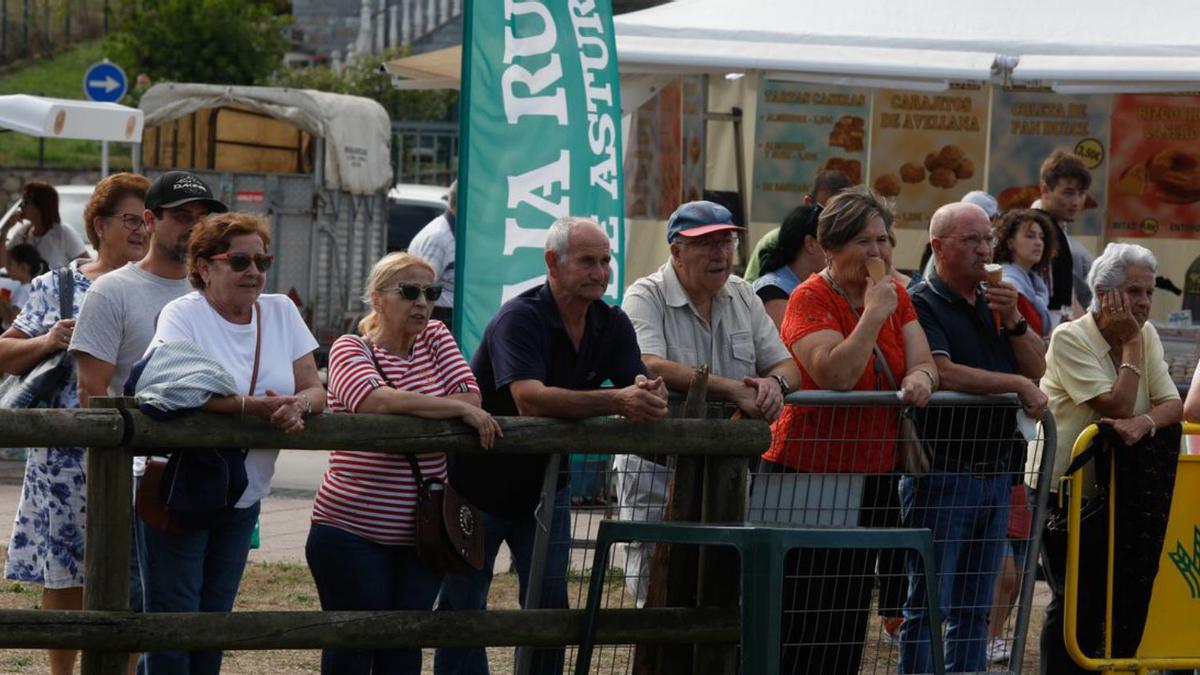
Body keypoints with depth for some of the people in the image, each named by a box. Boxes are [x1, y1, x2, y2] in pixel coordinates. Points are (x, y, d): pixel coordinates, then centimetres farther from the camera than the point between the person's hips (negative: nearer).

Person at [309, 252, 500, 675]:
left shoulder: (437, 340, 9)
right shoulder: (350, 349, -6)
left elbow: (471, 398, -5)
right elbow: (377, 400, -26)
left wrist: (410, 411, -17)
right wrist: (459, 409, -24)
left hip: (420, 536, 5)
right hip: (351, 531, -4)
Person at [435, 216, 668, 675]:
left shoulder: (613, 325, -3)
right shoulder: (520, 319, -24)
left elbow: (638, 389, -12)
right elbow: (530, 400, -38)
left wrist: (651, 396, -39)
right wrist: (617, 402, -46)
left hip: (545, 482, 6)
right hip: (479, 480, -6)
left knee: (550, 606, 5)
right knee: (463, 607, 0)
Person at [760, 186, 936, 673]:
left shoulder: (896, 295, 9)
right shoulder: (810, 299, -13)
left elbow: (922, 363, 3)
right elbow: (835, 375, -26)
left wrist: (918, 378, -20)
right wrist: (874, 314, -22)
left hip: (872, 477, 7)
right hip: (807, 475, -7)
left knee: (850, 616, 10)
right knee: (801, 624, -5)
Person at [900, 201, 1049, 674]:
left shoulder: (995, 302, 15)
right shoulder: (923, 306, -8)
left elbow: (1038, 368, 12)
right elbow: (942, 372, -21)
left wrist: (1012, 321, -5)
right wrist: (1018, 384, -13)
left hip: (995, 472, 7)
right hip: (941, 471, -7)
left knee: (975, 608, 11)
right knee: (927, 604, -5)